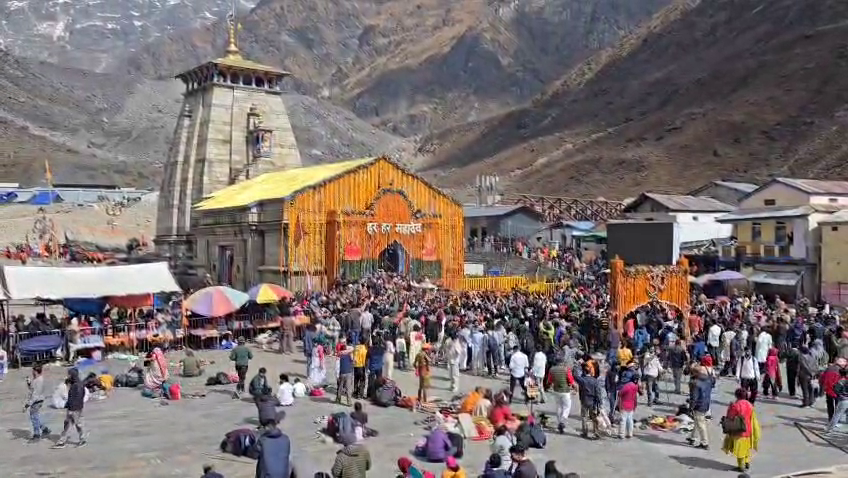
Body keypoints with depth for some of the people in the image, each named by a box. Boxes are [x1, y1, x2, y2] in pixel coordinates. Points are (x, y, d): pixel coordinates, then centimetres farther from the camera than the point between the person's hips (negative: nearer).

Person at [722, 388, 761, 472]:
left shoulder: (735, 405, -20)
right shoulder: (750, 405, -2)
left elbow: (729, 418, -15)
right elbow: (753, 418, 6)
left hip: (739, 431, -5)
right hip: (748, 431, 5)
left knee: (740, 448, 7)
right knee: (747, 447, 24)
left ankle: (741, 466, 13)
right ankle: (747, 462, 31)